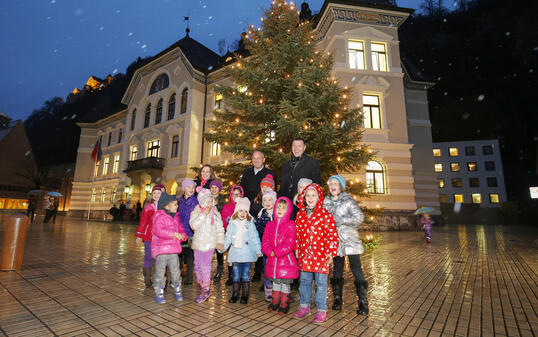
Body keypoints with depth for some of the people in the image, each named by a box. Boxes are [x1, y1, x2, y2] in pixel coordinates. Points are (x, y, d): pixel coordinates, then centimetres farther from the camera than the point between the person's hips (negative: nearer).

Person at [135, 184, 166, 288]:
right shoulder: (149, 207, 0)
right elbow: (143, 222, 4)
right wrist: (139, 236, 5)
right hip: (149, 237, 0)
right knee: (149, 258, 7)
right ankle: (147, 280, 25)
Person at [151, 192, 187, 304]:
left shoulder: (175, 217, 12)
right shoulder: (159, 217, -11)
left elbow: (181, 229, 19)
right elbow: (158, 231, -26)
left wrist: (182, 235, -4)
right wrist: (174, 234, -28)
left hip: (173, 249, 6)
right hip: (161, 249, -5)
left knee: (175, 271, 8)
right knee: (160, 272, 5)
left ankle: (177, 291, 26)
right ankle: (159, 293, 21)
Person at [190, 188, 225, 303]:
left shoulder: (215, 213, 0)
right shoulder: (196, 212, 0)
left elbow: (220, 228, 4)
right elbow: (194, 225, -15)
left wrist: (220, 241, -2)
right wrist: (204, 214, -19)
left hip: (210, 244, -2)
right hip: (198, 243, 3)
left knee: (205, 267, -6)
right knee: (197, 266, 11)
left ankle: (205, 290, 8)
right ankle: (201, 286, 29)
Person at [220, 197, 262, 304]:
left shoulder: (250, 224, 0)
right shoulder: (232, 223, 5)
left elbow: (255, 238, 1)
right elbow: (228, 237, 9)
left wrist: (258, 250, -6)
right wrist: (223, 247, -2)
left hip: (247, 254, -2)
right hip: (235, 253, 2)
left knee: (245, 275, 6)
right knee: (236, 275, 9)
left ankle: (245, 295, 21)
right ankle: (235, 294, 26)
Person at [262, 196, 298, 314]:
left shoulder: (290, 225, -10)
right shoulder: (270, 225, 5)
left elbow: (289, 244, -17)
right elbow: (265, 242, 3)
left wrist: (276, 252, -20)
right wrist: (270, 252, -15)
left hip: (286, 260, -4)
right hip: (272, 261, 4)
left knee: (286, 282, 9)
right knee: (275, 281, 19)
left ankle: (284, 304, 26)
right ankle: (275, 301, 37)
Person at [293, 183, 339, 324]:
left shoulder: (325, 214, -9)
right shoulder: (300, 214, 5)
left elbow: (332, 234, -9)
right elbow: (297, 233, 14)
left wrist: (331, 252, -11)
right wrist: (297, 249, 14)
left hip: (321, 254, -4)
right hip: (304, 254, 5)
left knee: (321, 282, 6)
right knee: (304, 280, 15)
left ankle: (322, 309, 23)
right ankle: (304, 306, 33)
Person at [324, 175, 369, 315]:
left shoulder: (348, 200, -5)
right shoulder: (326, 202, 10)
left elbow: (359, 217, -13)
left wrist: (340, 219, -16)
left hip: (350, 240, -4)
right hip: (335, 241, 4)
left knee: (356, 269, -3)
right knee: (337, 270, 12)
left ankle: (363, 302, 9)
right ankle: (337, 300, 24)